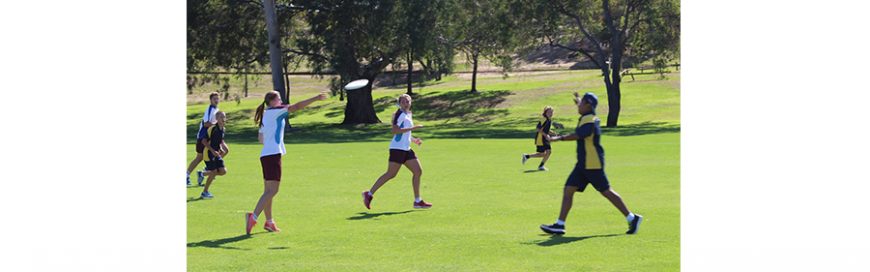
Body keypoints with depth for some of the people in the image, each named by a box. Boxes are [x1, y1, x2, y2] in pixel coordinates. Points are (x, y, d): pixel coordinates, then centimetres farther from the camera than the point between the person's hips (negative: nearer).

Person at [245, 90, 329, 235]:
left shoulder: (265, 115, 18)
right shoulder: (275, 111, -6)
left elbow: (261, 138, 24)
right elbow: (296, 106, -12)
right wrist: (316, 98, -12)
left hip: (266, 155, 9)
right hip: (273, 155, -9)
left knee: (268, 191, 14)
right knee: (272, 190, -12)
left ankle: (269, 222, 20)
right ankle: (253, 217, -21)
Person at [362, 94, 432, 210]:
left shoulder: (408, 115, 18)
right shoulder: (400, 114, -10)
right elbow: (395, 130, -23)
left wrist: (414, 140, 15)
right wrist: (413, 128, -22)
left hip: (406, 149, 9)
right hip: (397, 148, -9)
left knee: (418, 171, 3)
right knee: (391, 174, -8)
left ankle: (417, 201, 7)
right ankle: (369, 194, 2)